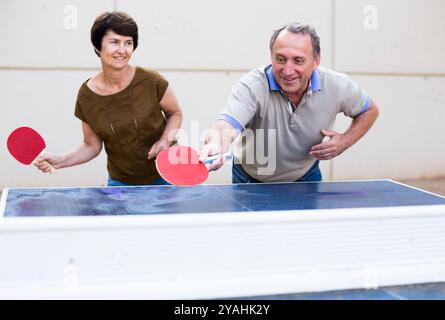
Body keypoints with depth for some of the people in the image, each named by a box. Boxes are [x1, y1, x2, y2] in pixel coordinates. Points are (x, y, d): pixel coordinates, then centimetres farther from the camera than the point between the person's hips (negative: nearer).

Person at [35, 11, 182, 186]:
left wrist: (166, 140, -18)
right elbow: (92, 145, 0)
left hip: (166, 177, -1)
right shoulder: (86, 95, -12)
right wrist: (61, 161, -15)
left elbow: (175, 113, 0)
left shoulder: (151, 82, -18)